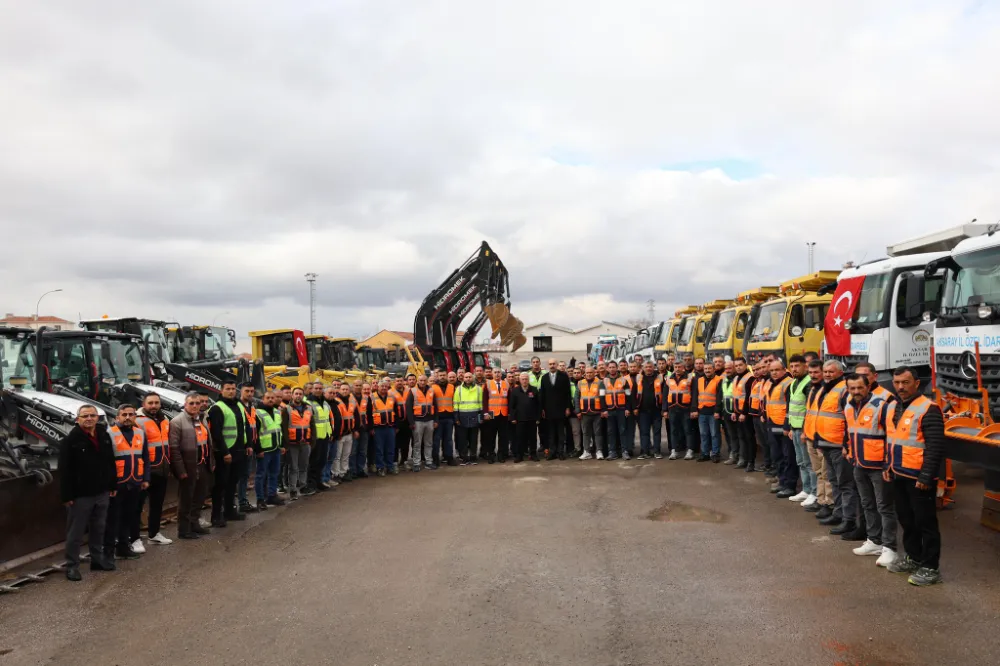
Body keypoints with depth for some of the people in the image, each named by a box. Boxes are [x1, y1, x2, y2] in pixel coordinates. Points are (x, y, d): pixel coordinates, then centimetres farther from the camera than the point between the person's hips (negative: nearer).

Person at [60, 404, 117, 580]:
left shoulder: (104, 436, 6)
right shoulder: (72, 439, -11)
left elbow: (111, 462, 14)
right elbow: (65, 470, -14)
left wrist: (113, 485, 11)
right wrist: (67, 495, -16)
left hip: (102, 492, 6)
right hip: (80, 494, -5)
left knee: (99, 529, 16)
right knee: (75, 532, 3)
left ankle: (98, 559, 28)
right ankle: (72, 565, 12)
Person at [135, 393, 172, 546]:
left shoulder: (164, 420, 12)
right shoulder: (139, 421, -14)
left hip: (162, 470, 8)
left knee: (157, 503, 17)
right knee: (138, 504, -3)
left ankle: (154, 533, 30)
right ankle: (135, 539, 1)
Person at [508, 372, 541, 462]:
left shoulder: (534, 390, 3)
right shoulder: (514, 391, 2)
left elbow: (538, 405, 2)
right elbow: (511, 405, 2)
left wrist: (538, 417, -2)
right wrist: (512, 417, -4)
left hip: (532, 419, 1)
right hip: (519, 418, -1)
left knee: (532, 437, 7)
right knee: (519, 437, 3)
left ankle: (532, 454, 17)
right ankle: (518, 455, 9)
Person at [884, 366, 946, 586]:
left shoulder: (928, 409, -16)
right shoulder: (892, 407, 10)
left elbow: (935, 447, -19)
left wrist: (926, 477, -20)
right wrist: (888, 467, 16)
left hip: (919, 477, -8)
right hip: (899, 475, 8)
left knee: (925, 522, 1)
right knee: (906, 519, 18)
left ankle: (931, 567, 11)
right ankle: (913, 558, 33)